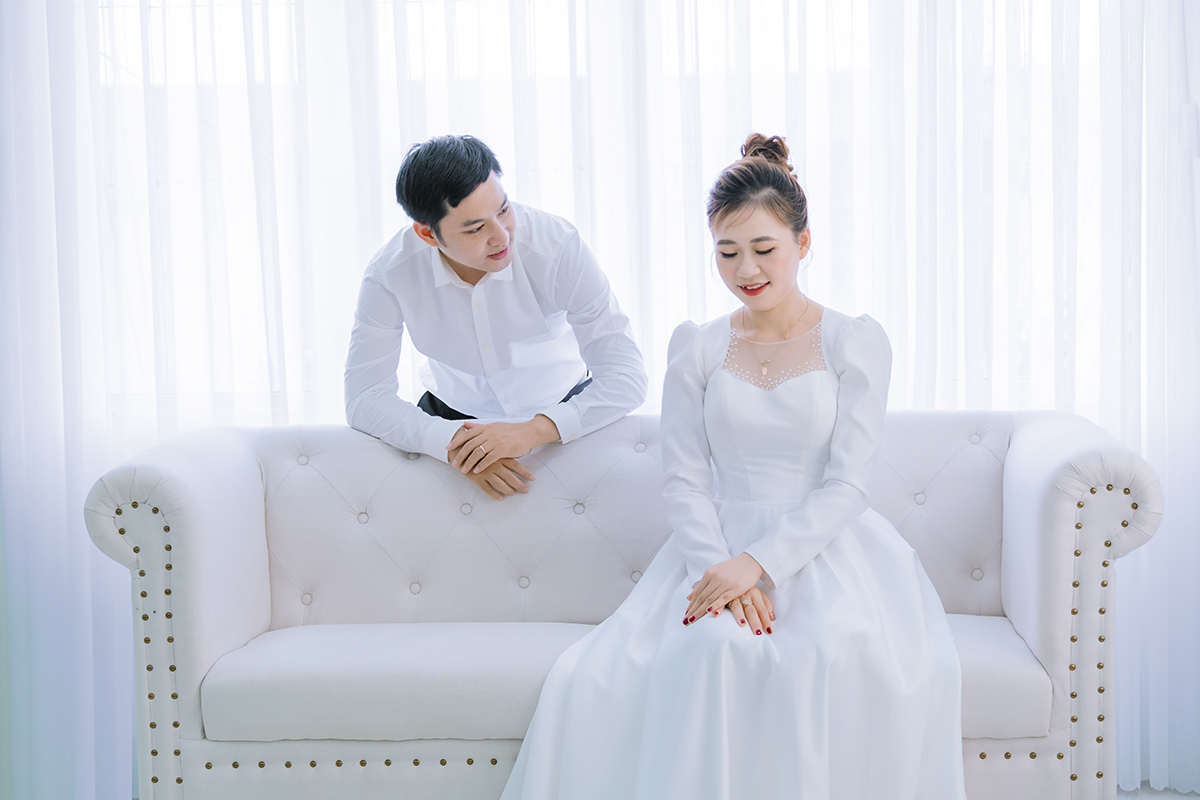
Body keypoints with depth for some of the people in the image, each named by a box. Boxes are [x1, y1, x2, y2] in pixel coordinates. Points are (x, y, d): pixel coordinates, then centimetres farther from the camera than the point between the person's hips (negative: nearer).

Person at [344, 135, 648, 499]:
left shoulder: (558, 246, -26)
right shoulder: (389, 274, -21)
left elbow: (626, 377, -28)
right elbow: (364, 398, -20)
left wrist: (532, 431, -42)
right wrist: (453, 443, -36)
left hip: (562, 408, 0)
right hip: (454, 412, 1)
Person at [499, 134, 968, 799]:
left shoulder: (856, 342, 5)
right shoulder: (696, 348, 11)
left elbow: (846, 486, -3)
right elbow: (685, 482, 5)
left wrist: (758, 563, -17)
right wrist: (722, 570, -14)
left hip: (827, 547, -1)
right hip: (721, 547, 1)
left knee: (844, 651, -37)